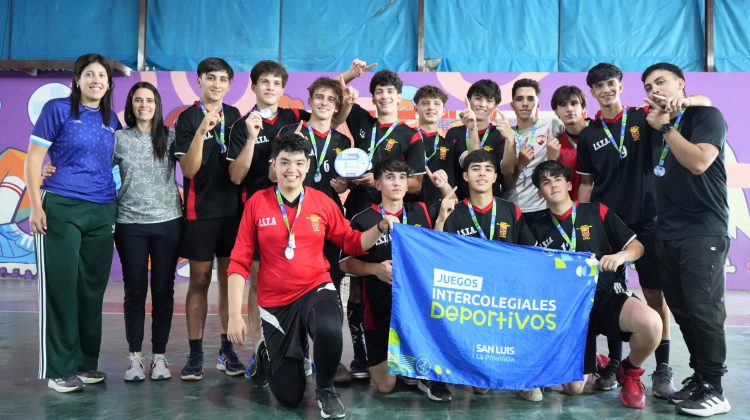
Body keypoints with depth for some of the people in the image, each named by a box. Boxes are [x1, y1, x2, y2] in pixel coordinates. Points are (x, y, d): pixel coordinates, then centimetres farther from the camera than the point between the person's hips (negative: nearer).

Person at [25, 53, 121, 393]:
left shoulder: (112, 121, 12)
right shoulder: (57, 109, 0)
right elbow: (33, 159, -3)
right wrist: (36, 205, -10)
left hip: (102, 213, 5)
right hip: (61, 208, -4)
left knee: (92, 288, 8)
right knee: (60, 287, -1)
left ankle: (85, 362, 19)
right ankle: (59, 369, 7)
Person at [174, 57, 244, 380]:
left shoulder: (234, 115, 11)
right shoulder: (188, 118, -3)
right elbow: (189, 169, -12)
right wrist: (202, 130, -23)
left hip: (232, 209, 4)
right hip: (200, 211, -4)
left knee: (229, 279, 7)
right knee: (199, 281, 0)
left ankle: (227, 350, 15)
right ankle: (195, 354, 7)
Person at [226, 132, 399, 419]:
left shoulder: (322, 202, -2)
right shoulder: (257, 203, -6)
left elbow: (352, 243, 9)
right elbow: (239, 262, -5)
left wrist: (380, 228, -10)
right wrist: (235, 315, -10)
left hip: (316, 290, 0)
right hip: (275, 302, 0)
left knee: (329, 330, -39)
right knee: (289, 397, 3)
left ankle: (325, 389, -5)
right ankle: (267, 355, 39)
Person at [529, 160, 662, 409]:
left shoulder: (596, 212, 5)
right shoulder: (538, 229, 9)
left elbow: (637, 246, 4)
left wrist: (621, 256, -16)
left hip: (608, 295, -1)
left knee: (651, 323, -35)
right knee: (574, 388, -8)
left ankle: (631, 371, 0)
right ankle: (594, 362, 31)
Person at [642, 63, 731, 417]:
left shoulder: (707, 115, -4)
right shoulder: (658, 126, 17)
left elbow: (698, 162, -20)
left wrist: (665, 127, -12)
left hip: (703, 232, -7)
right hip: (667, 232, 7)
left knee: (704, 310, -8)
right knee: (682, 311, 9)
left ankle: (714, 390, 0)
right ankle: (699, 376, 20)